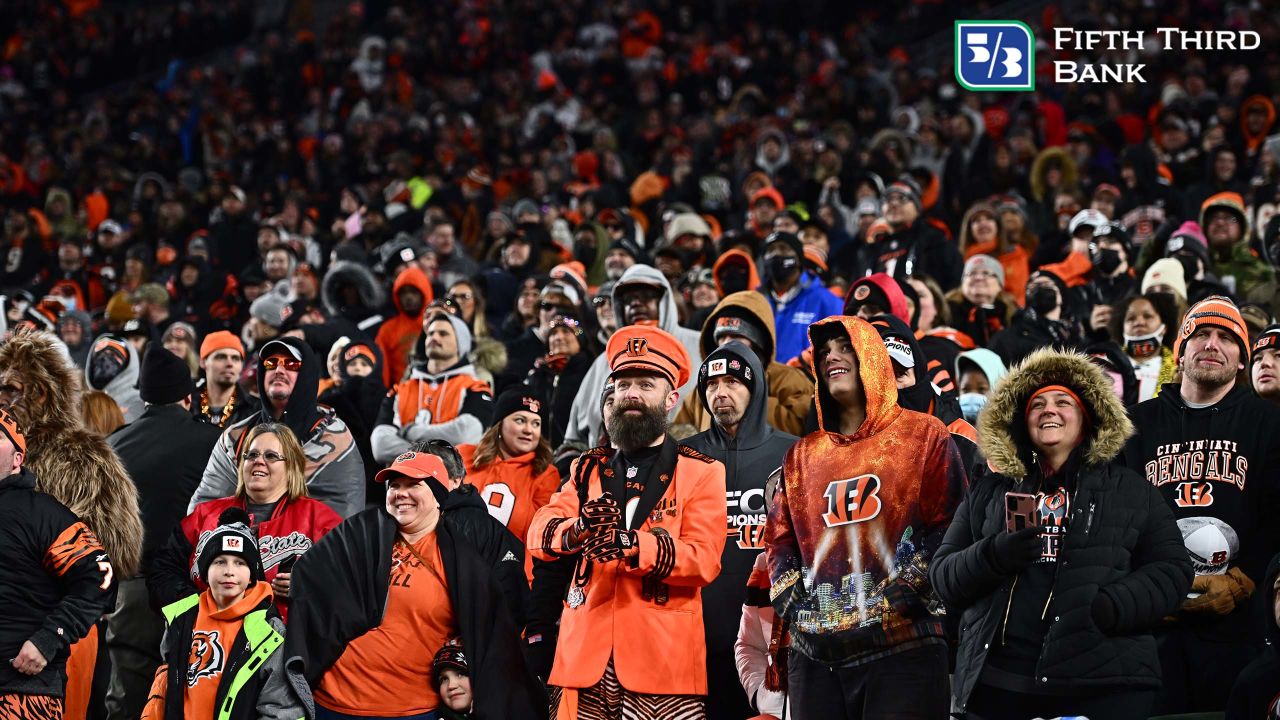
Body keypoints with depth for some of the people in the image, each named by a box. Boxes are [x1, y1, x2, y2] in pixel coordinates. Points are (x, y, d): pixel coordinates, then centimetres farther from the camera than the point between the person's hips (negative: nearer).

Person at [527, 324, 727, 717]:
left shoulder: (702, 473, 8)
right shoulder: (588, 468, 18)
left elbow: (704, 559, -7)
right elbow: (539, 533, 3)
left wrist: (630, 544, -23)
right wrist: (578, 529, -21)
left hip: (662, 664, -3)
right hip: (586, 657, 3)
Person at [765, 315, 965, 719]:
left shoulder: (924, 437, 5)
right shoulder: (802, 455, 18)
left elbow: (947, 530, -3)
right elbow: (779, 540, 17)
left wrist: (897, 604, -12)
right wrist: (793, 606, 0)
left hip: (903, 649, -4)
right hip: (814, 652, 4)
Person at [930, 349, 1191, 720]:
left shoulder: (1131, 491, 13)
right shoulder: (988, 492, 17)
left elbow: (1170, 570, 7)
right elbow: (943, 576, 12)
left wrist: (1112, 606, -12)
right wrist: (993, 556, -10)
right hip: (997, 684, 1)